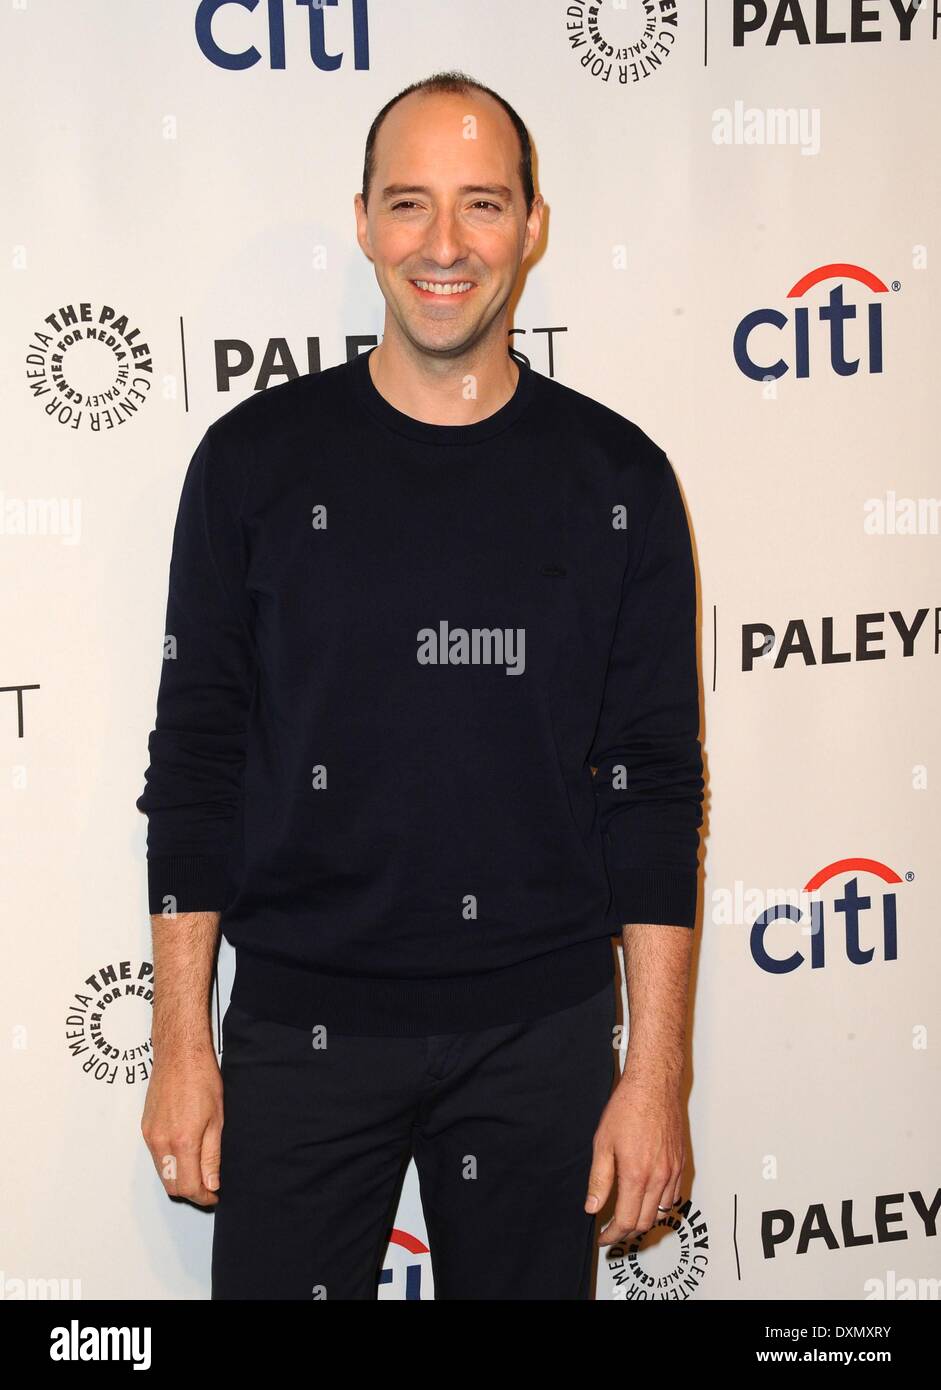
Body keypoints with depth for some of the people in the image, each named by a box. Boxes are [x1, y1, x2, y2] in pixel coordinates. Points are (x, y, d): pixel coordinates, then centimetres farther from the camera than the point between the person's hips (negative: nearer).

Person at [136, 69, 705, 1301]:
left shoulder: (617, 475, -1)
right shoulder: (256, 457, -2)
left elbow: (654, 780, -1)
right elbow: (196, 757, 1)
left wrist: (657, 1066, -3)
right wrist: (181, 1039, -1)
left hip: (542, 1027, 1)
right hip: (301, 1021, 0)